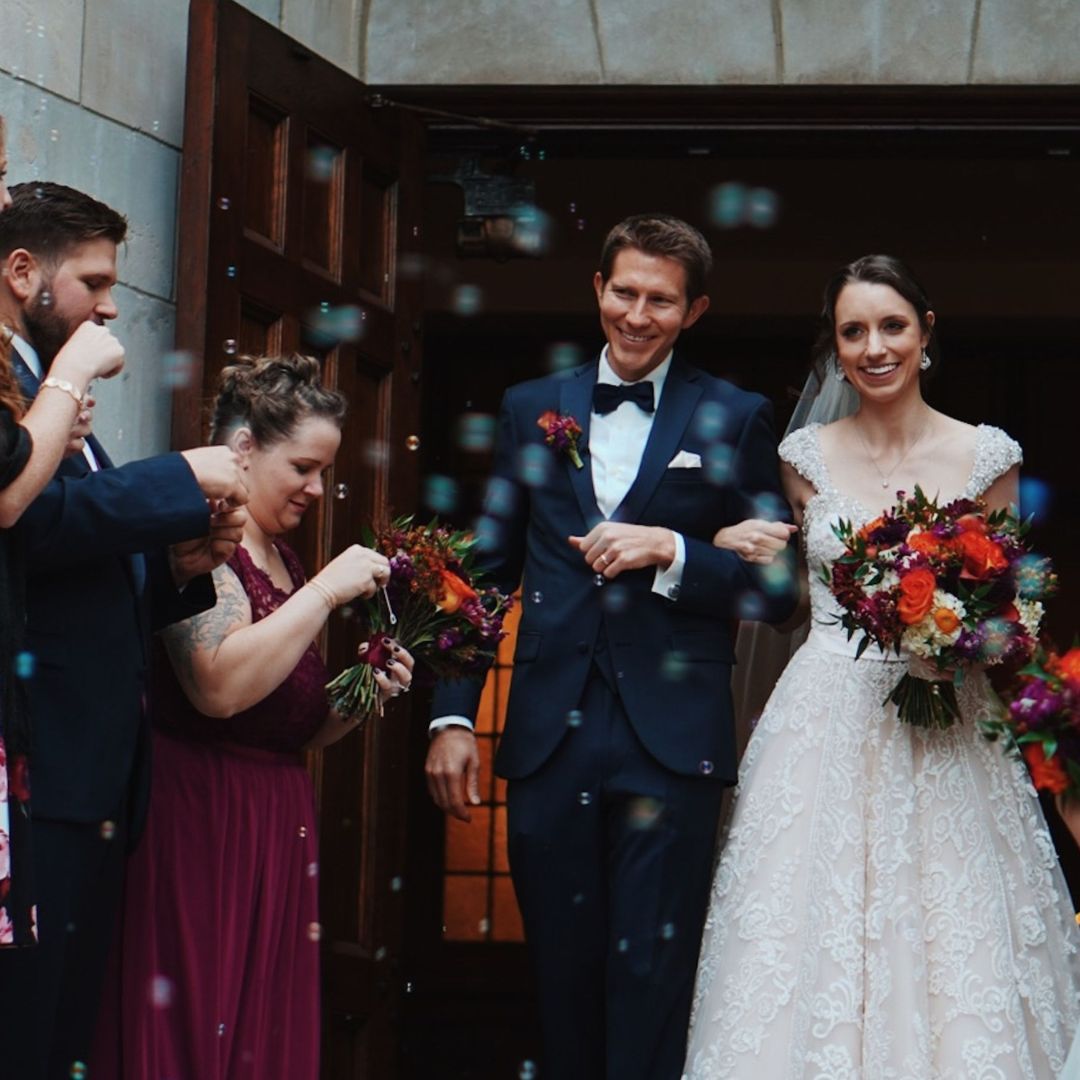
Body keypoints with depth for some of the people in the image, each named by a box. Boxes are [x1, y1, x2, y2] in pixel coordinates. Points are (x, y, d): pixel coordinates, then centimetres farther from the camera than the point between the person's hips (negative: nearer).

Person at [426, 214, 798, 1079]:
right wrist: (453, 715, 7)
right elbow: (489, 571, 14)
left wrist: (671, 550, -13)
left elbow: (775, 588, 2)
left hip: (671, 743, -3)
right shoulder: (532, 410, 12)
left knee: (651, 984, -3)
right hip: (548, 739, 3)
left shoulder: (736, 419, 4)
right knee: (562, 978, 9)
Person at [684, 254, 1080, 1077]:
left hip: (946, 727, 0)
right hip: (826, 722, 1)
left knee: (954, 957, -3)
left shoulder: (987, 457, 3)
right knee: (815, 945, -3)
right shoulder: (806, 456, 5)